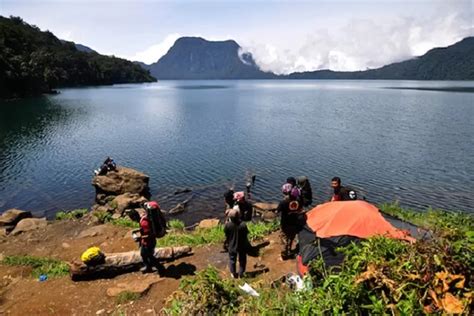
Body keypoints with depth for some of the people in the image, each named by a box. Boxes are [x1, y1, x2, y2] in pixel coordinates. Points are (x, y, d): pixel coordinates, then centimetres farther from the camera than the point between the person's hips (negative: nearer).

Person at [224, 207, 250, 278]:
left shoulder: (227, 225, -25)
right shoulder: (243, 225, -26)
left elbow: (226, 236, -10)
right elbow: (246, 236, -12)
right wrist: (247, 244, 5)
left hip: (232, 246, 1)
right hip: (242, 246, -1)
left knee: (232, 260, 23)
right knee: (242, 260, 22)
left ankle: (234, 274, 38)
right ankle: (241, 274, 35)